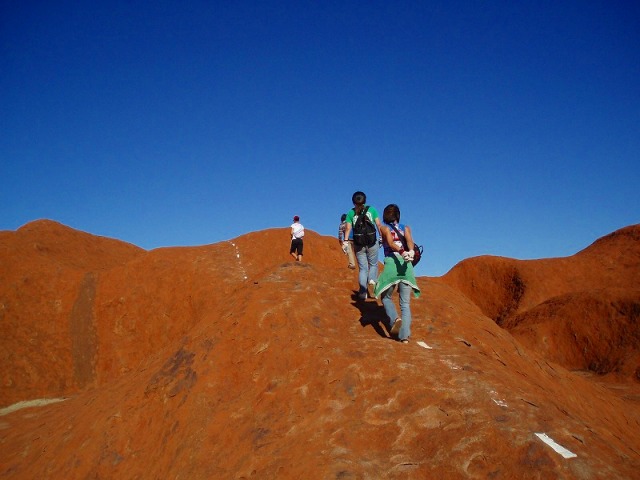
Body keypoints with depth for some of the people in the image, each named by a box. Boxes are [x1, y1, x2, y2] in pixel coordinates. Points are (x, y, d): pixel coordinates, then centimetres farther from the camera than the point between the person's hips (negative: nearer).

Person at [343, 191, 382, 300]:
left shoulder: (350, 213, 0)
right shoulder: (371, 210, 0)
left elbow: (348, 229, -8)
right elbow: (378, 225, -4)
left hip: (358, 244, 1)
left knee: (362, 268, 10)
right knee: (373, 265, 19)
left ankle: (363, 292, 2)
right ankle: (371, 283, 0)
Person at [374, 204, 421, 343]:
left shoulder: (383, 228, 13)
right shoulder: (406, 228, 19)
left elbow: (390, 242, -7)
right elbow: (410, 241, -3)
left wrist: (402, 253, -21)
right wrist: (410, 253, -20)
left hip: (391, 263, -2)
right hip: (407, 265, 2)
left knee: (386, 297, 16)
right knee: (405, 303, 6)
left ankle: (395, 318, -12)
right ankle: (405, 335, -8)